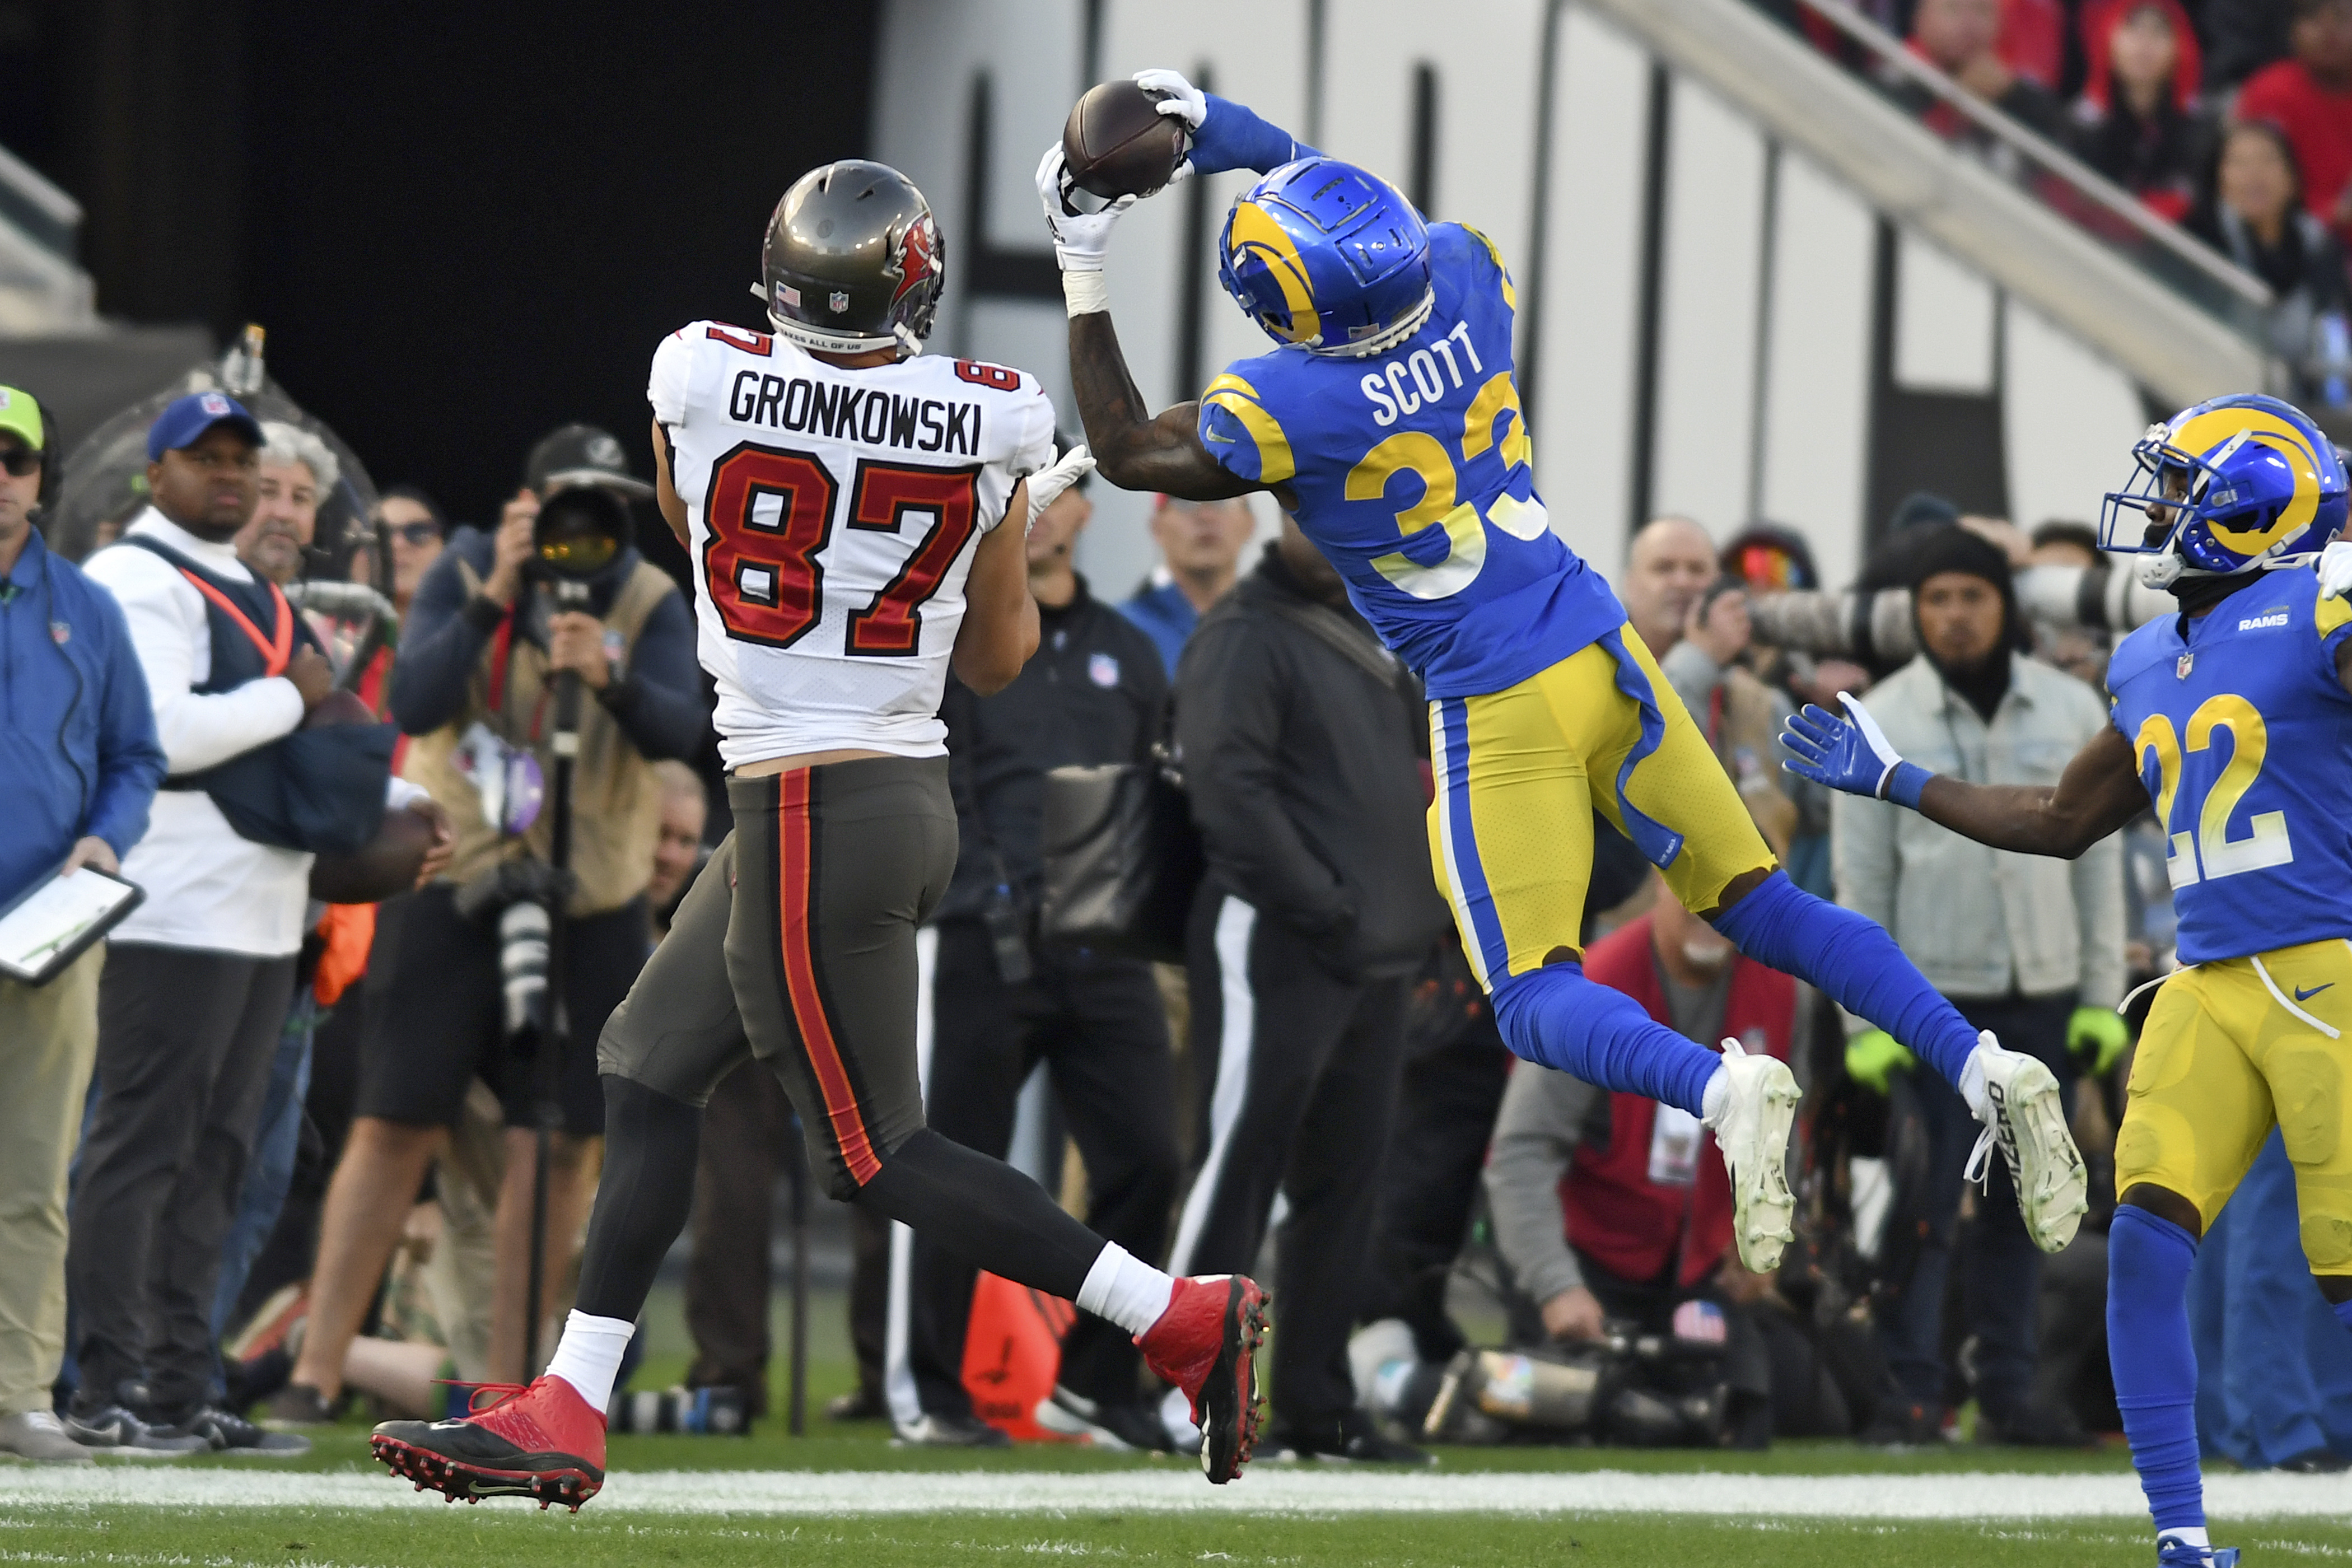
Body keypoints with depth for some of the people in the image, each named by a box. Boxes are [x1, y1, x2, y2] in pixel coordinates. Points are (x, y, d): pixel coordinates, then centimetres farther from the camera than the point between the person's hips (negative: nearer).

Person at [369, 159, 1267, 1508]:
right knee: (653, 1071, 16)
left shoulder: (701, 380, -11)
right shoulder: (988, 429, -3)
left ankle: (1181, 1319, -6)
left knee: (877, 1153, 1)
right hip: (912, 796, 7)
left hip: (808, 822, -7)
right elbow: (997, 660, 8)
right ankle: (566, 1417, 19)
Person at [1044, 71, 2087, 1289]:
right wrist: (1254, 148, 17)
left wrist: (1082, 273, 0)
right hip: (1602, 654, 6)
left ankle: (1720, 1089, -29)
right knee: (1757, 903, 13)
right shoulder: (1462, 279, -7)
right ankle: (1981, 1069, -2)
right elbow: (1391, 241, 20)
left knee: (1538, 1001, 0)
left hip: (1498, 709, -6)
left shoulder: (1288, 408, -22)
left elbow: (1126, 450, -3)